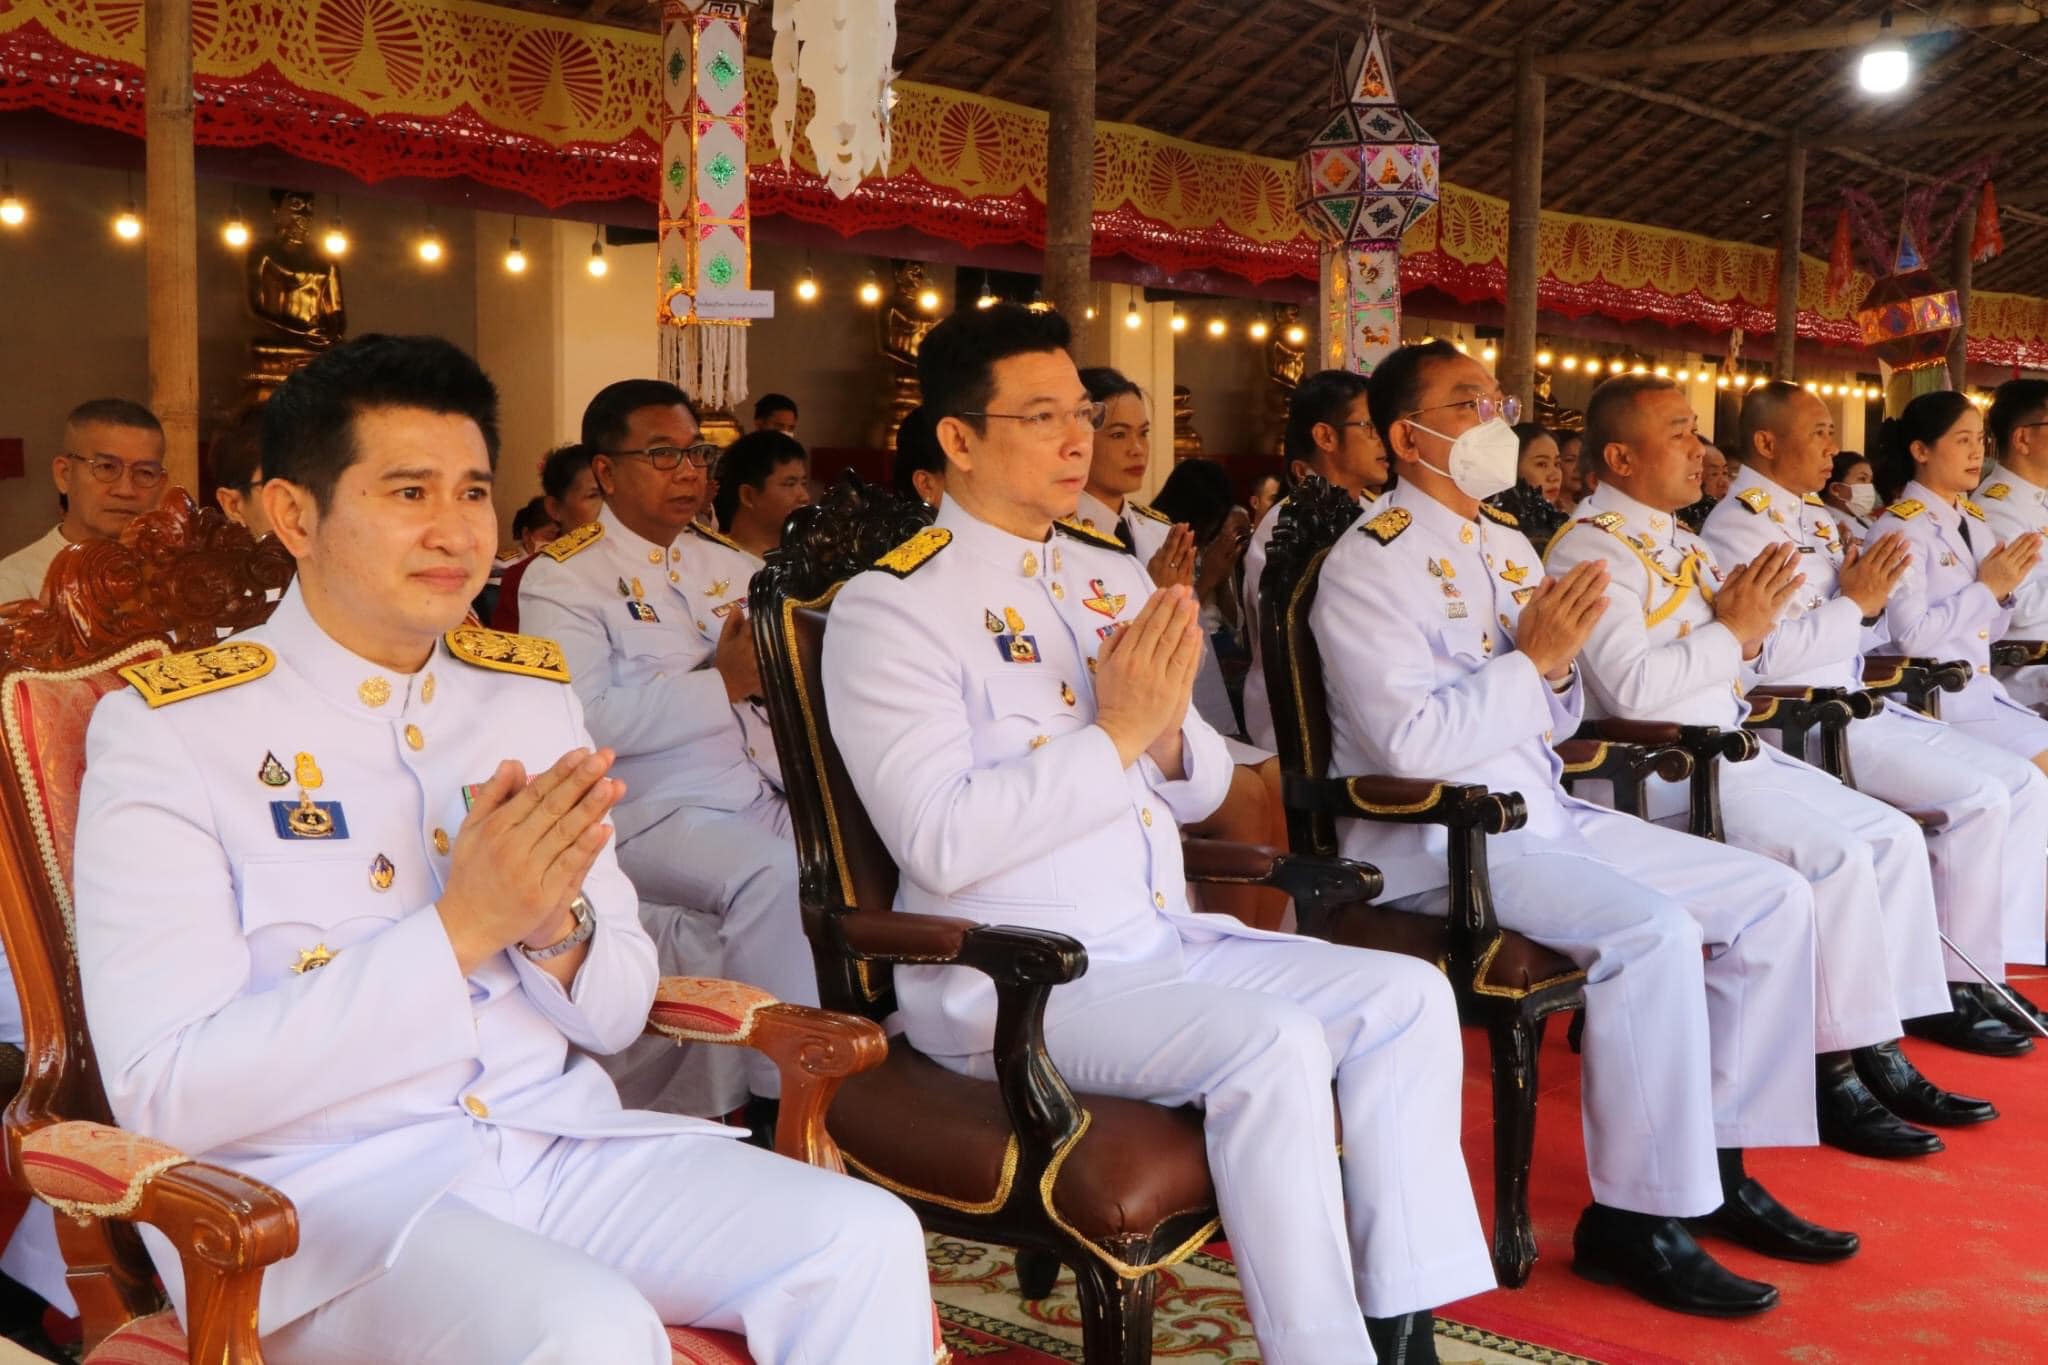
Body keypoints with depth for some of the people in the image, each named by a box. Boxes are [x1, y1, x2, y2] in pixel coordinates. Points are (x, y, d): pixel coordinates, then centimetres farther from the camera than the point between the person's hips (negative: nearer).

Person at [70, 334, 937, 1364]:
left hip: (554, 1141, 5)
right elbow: (165, 1093, -15)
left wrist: (556, 925, -13)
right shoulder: (165, 727, -7)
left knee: (868, 1242, -14)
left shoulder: (531, 690, 9)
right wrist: (459, 929, -22)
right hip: (318, 1184, -5)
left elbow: (617, 1014, 11)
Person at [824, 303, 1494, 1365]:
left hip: (1167, 942, 8)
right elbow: (942, 843, -21)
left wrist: (1171, 726, -8)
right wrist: (1116, 732, -20)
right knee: (1272, 1044, -27)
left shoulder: (1115, 576, 12)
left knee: (1409, 996, -6)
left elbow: (1197, 794, 15)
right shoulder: (890, 607, -10)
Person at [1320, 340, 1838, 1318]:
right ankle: (1636, 1217, -15)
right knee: (1654, 930, -29)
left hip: (1541, 814, 9)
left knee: (1777, 900, 1)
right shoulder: (1372, 564, -11)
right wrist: (1532, 658, -18)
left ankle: (1719, 1168, 10)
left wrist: (1559, 667, -4)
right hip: (1433, 840, -9)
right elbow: (1411, 743, -21)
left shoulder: (1510, 547, 15)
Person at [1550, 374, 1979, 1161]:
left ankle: (1882, 1052, 5)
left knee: (1894, 837, 2)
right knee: (1834, 859, -22)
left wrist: (1754, 617, -3)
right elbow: (1630, 688, -25)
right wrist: (1733, 630, -15)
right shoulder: (1592, 550, -12)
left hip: (1734, 752, 10)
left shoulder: (1679, 542, 17)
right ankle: (1835, 1075, -10)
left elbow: (1754, 663, 19)